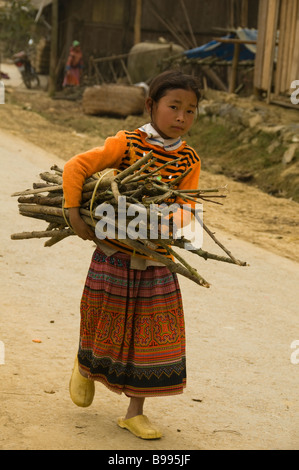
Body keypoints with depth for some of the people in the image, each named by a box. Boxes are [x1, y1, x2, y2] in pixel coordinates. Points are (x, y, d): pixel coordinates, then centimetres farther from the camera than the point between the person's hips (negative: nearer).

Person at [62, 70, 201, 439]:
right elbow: (75, 167, -11)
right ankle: (86, 367, 46)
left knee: (151, 332, 3)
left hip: (155, 260, 3)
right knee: (105, 321, 10)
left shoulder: (189, 160, -2)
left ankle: (135, 412, 16)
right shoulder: (127, 144, -11)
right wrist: (75, 215, -18)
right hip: (113, 254, -2)